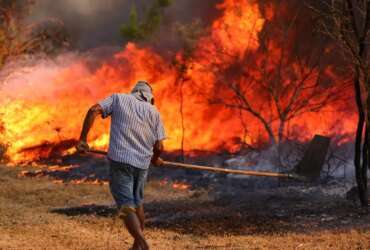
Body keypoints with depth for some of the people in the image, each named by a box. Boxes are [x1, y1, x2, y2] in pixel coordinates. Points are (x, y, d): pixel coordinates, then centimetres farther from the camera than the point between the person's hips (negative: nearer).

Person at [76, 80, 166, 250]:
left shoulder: (118, 98, 12)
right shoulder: (153, 111, 13)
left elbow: (93, 110, -6)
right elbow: (158, 147, 5)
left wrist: (82, 139, -4)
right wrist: (155, 159, 27)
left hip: (119, 160, -3)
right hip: (142, 163, 3)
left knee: (126, 207, -4)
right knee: (137, 202, 25)